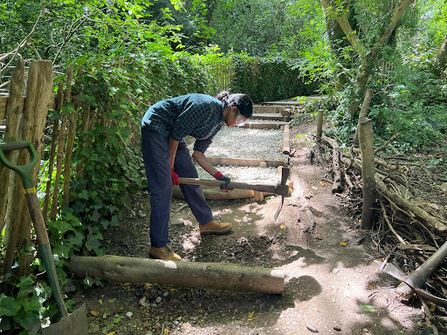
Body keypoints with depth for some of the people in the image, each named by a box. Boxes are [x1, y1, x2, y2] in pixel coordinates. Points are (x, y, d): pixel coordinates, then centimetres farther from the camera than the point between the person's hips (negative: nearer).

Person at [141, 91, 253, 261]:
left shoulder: (218, 121, 4)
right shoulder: (207, 106, -25)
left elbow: (198, 153, 6)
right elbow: (176, 134, -21)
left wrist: (218, 175, -3)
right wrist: (171, 169, -14)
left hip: (172, 134, 10)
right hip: (156, 128, -9)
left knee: (191, 178, 13)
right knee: (163, 187, -12)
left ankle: (206, 222, 31)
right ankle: (158, 246, -5)